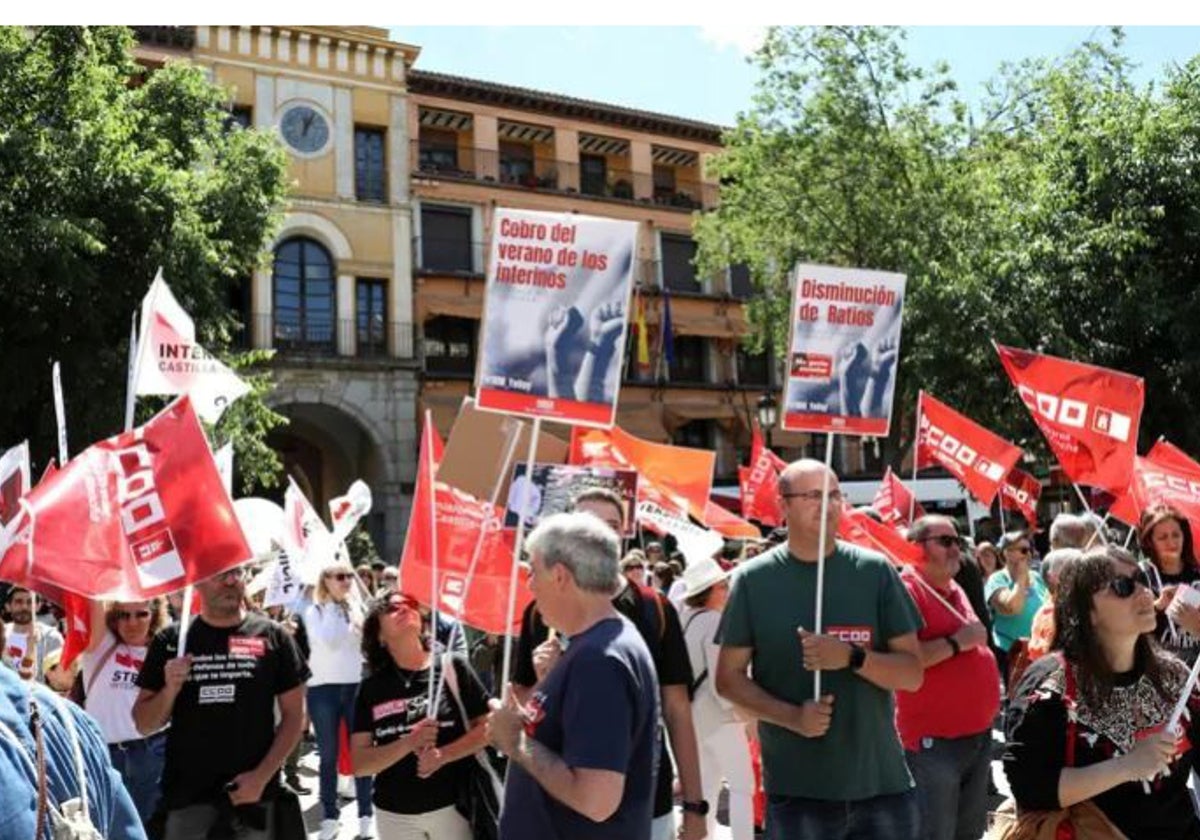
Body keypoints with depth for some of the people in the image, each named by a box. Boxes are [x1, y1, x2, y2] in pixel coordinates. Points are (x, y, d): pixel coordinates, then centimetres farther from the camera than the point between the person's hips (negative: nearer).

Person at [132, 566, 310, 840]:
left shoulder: (272, 636, 0)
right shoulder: (170, 640, 3)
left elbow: (293, 715, 0)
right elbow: (144, 725, 5)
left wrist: (263, 775, -10)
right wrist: (170, 689, -14)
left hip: (253, 790, 0)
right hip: (186, 793, 0)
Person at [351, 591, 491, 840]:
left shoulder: (452, 666, -6)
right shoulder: (371, 687, -1)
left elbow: (486, 725, -4)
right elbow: (358, 764, -4)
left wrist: (443, 755, -18)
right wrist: (408, 743, -19)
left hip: (454, 805, -2)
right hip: (394, 813, 2)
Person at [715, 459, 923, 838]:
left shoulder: (875, 571, 0)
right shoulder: (753, 579, -3)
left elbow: (912, 673, 0)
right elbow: (728, 677, 0)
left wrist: (853, 657, -18)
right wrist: (792, 717, -15)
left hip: (883, 784, 2)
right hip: (795, 790, -1)